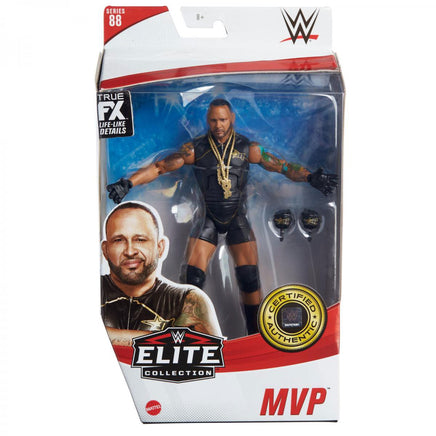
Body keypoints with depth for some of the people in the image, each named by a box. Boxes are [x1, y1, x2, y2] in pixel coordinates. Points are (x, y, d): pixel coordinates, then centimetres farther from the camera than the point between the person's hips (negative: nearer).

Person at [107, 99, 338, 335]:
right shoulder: (195, 148, -1)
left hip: (237, 217, 1)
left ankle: (254, 332, 14)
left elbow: (282, 166, -1)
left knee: (249, 277, -6)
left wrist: (310, 177, -14)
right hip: (206, 216, 0)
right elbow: (159, 167, -3)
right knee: (193, 276, -9)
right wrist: (127, 183, -12)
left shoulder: (248, 147, 0)